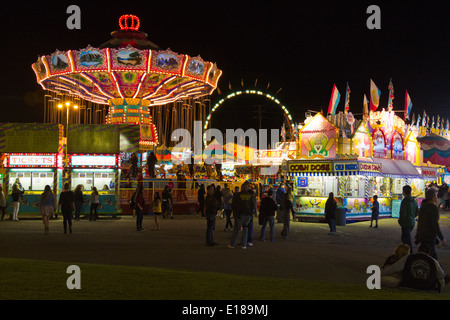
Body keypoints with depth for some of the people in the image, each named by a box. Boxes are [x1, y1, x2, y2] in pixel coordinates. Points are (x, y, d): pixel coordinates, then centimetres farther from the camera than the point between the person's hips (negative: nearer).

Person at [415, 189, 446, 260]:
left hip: (421, 235, 9)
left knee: (434, 256, 21)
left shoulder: (422, 207, 8)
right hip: (429, 236, -9)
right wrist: (442, 238, -12)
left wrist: (417, 237, 19)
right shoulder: (434, 208, -16)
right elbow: (435, 224, -19)